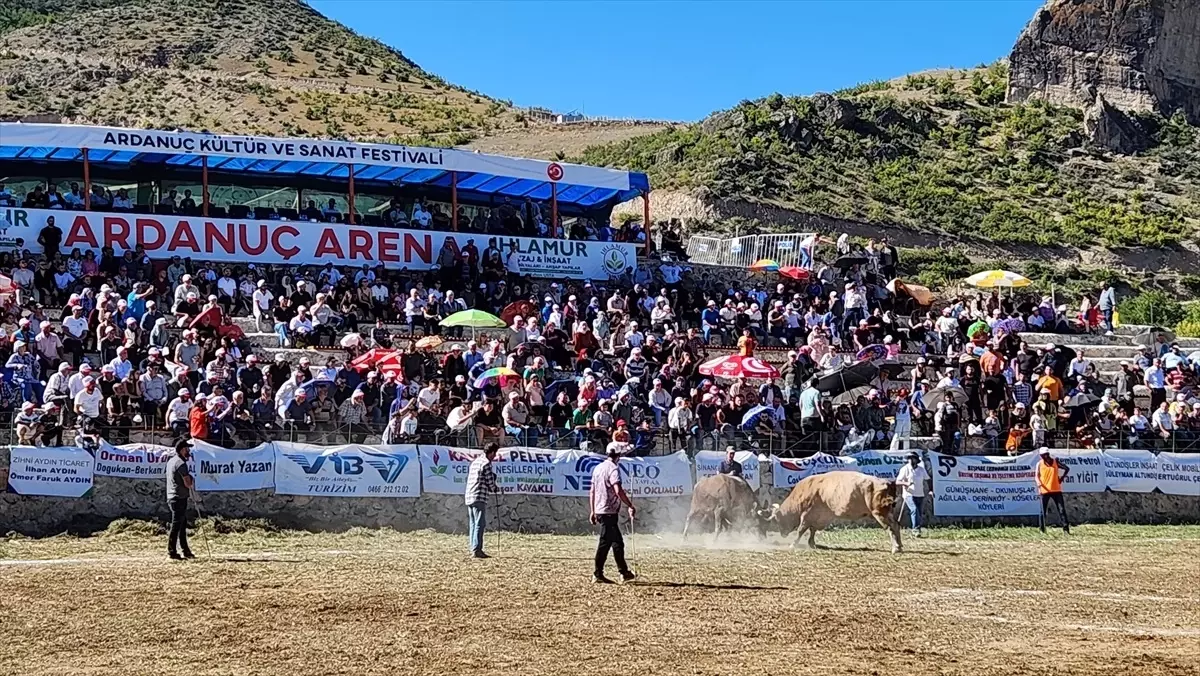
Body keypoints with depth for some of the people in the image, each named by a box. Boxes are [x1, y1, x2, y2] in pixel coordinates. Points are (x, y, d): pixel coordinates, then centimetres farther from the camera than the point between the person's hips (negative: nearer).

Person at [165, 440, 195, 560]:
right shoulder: (181, 463, -16)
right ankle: (172, 551, -3)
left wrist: (189, 479, 10)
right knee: (176, 525, -5)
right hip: (180, 498, -10)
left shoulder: (171, 461, 14)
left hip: (171, 497, 10)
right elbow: (187, 483, -18)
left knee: (183, 524, 15)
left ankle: (185, 550, 19)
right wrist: (192, 482, 4)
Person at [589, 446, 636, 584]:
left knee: (618, 542, 13)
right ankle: (598, 574, 1)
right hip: (609, 511, -9)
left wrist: (593, 511, 22)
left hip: (599, 511, 9)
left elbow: (592, 491, 17)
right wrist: (631, 506, -21)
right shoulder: (613, 469, -13)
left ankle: (624, 572, 15)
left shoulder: (598, 468, 13)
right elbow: (618, 490, -25)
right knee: (605, 543, -3)